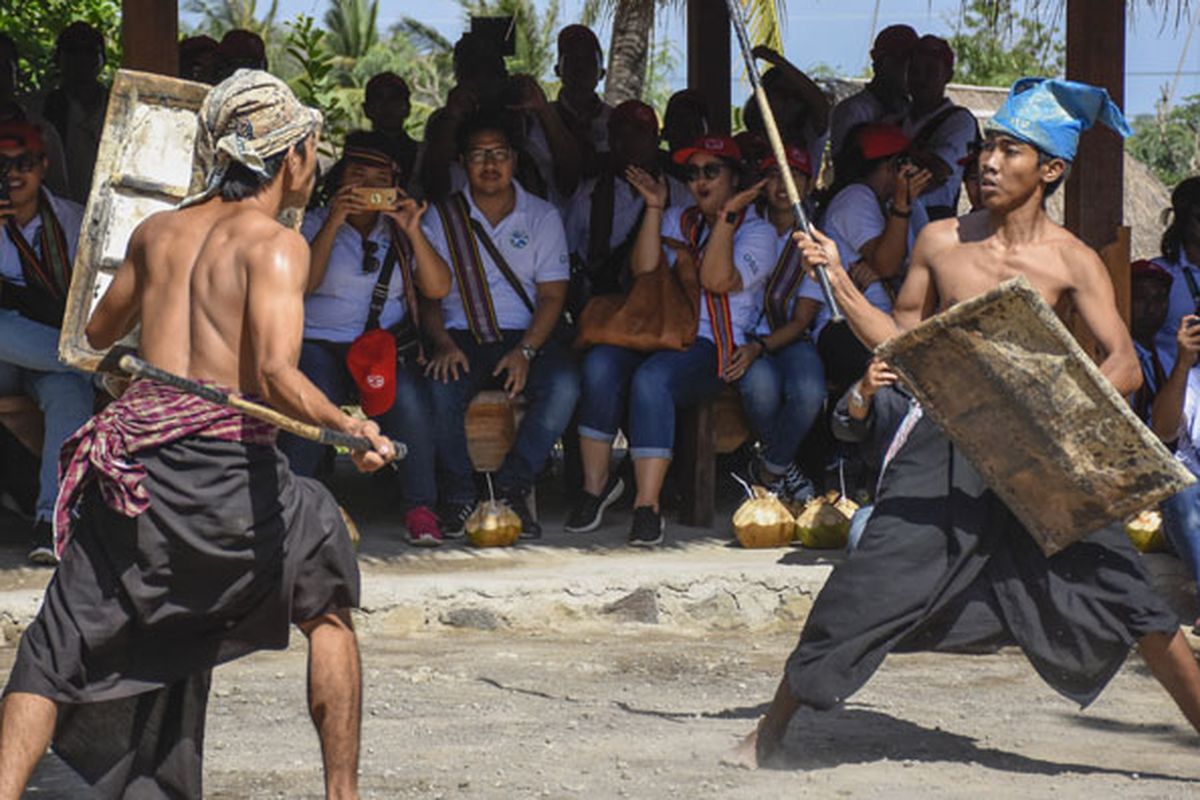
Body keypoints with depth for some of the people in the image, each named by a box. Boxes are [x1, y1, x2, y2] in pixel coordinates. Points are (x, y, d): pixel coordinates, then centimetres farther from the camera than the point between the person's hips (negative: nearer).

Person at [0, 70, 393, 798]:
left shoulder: (158, 233, 14)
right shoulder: (275, 245, -4)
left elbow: (100, 334, 31)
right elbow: (275, 375, -19)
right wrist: (351, 430, -12)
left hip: (131, 454, 4)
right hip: (224, 471, -4)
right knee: (330, 604, 19)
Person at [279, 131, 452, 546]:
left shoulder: (398, 233, 15)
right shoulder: (315, 224, 9)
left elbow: (438, 288, 2)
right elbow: (305, 282, -9)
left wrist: (413, 233, -10)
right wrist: (334, 223, -16)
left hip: (388, 345, 1)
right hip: (320, 344, -1)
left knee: (408, 399, -31)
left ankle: (421, 511, -24)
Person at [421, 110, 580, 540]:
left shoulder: (542, 217, 9)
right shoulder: (442, 218, 9)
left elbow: (552, 295, 3)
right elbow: (427, 294, 5)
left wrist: (525, 351, -14)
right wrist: (443, 342, -17)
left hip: (526, 337, 1)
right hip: (462, 338, -1)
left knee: (563, 385, -32)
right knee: (438, 388, -34)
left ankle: (512, 488, -20)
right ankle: (458, 498, -17)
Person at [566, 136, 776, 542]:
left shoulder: (757, 231, 10)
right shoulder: (677, 222, 25)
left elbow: (717, 280, -9)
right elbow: (644, 270, 6)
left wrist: (726, 215, -11)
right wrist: (654, 208, 4)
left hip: (711, 345, -4)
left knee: (652, 378, -38)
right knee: (600, 363, -31)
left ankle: (647, 504, -38)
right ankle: (596, 482, -18)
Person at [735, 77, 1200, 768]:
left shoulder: (1070, 261, -4)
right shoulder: (942, 242, 4)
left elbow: (1125, 365, -11)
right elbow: (901, 341, 14)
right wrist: (839, 281, 2)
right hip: (943, 450, 2)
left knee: (1125, 600, -9)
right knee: (863, 591, -1)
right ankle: (771, 732, 12)